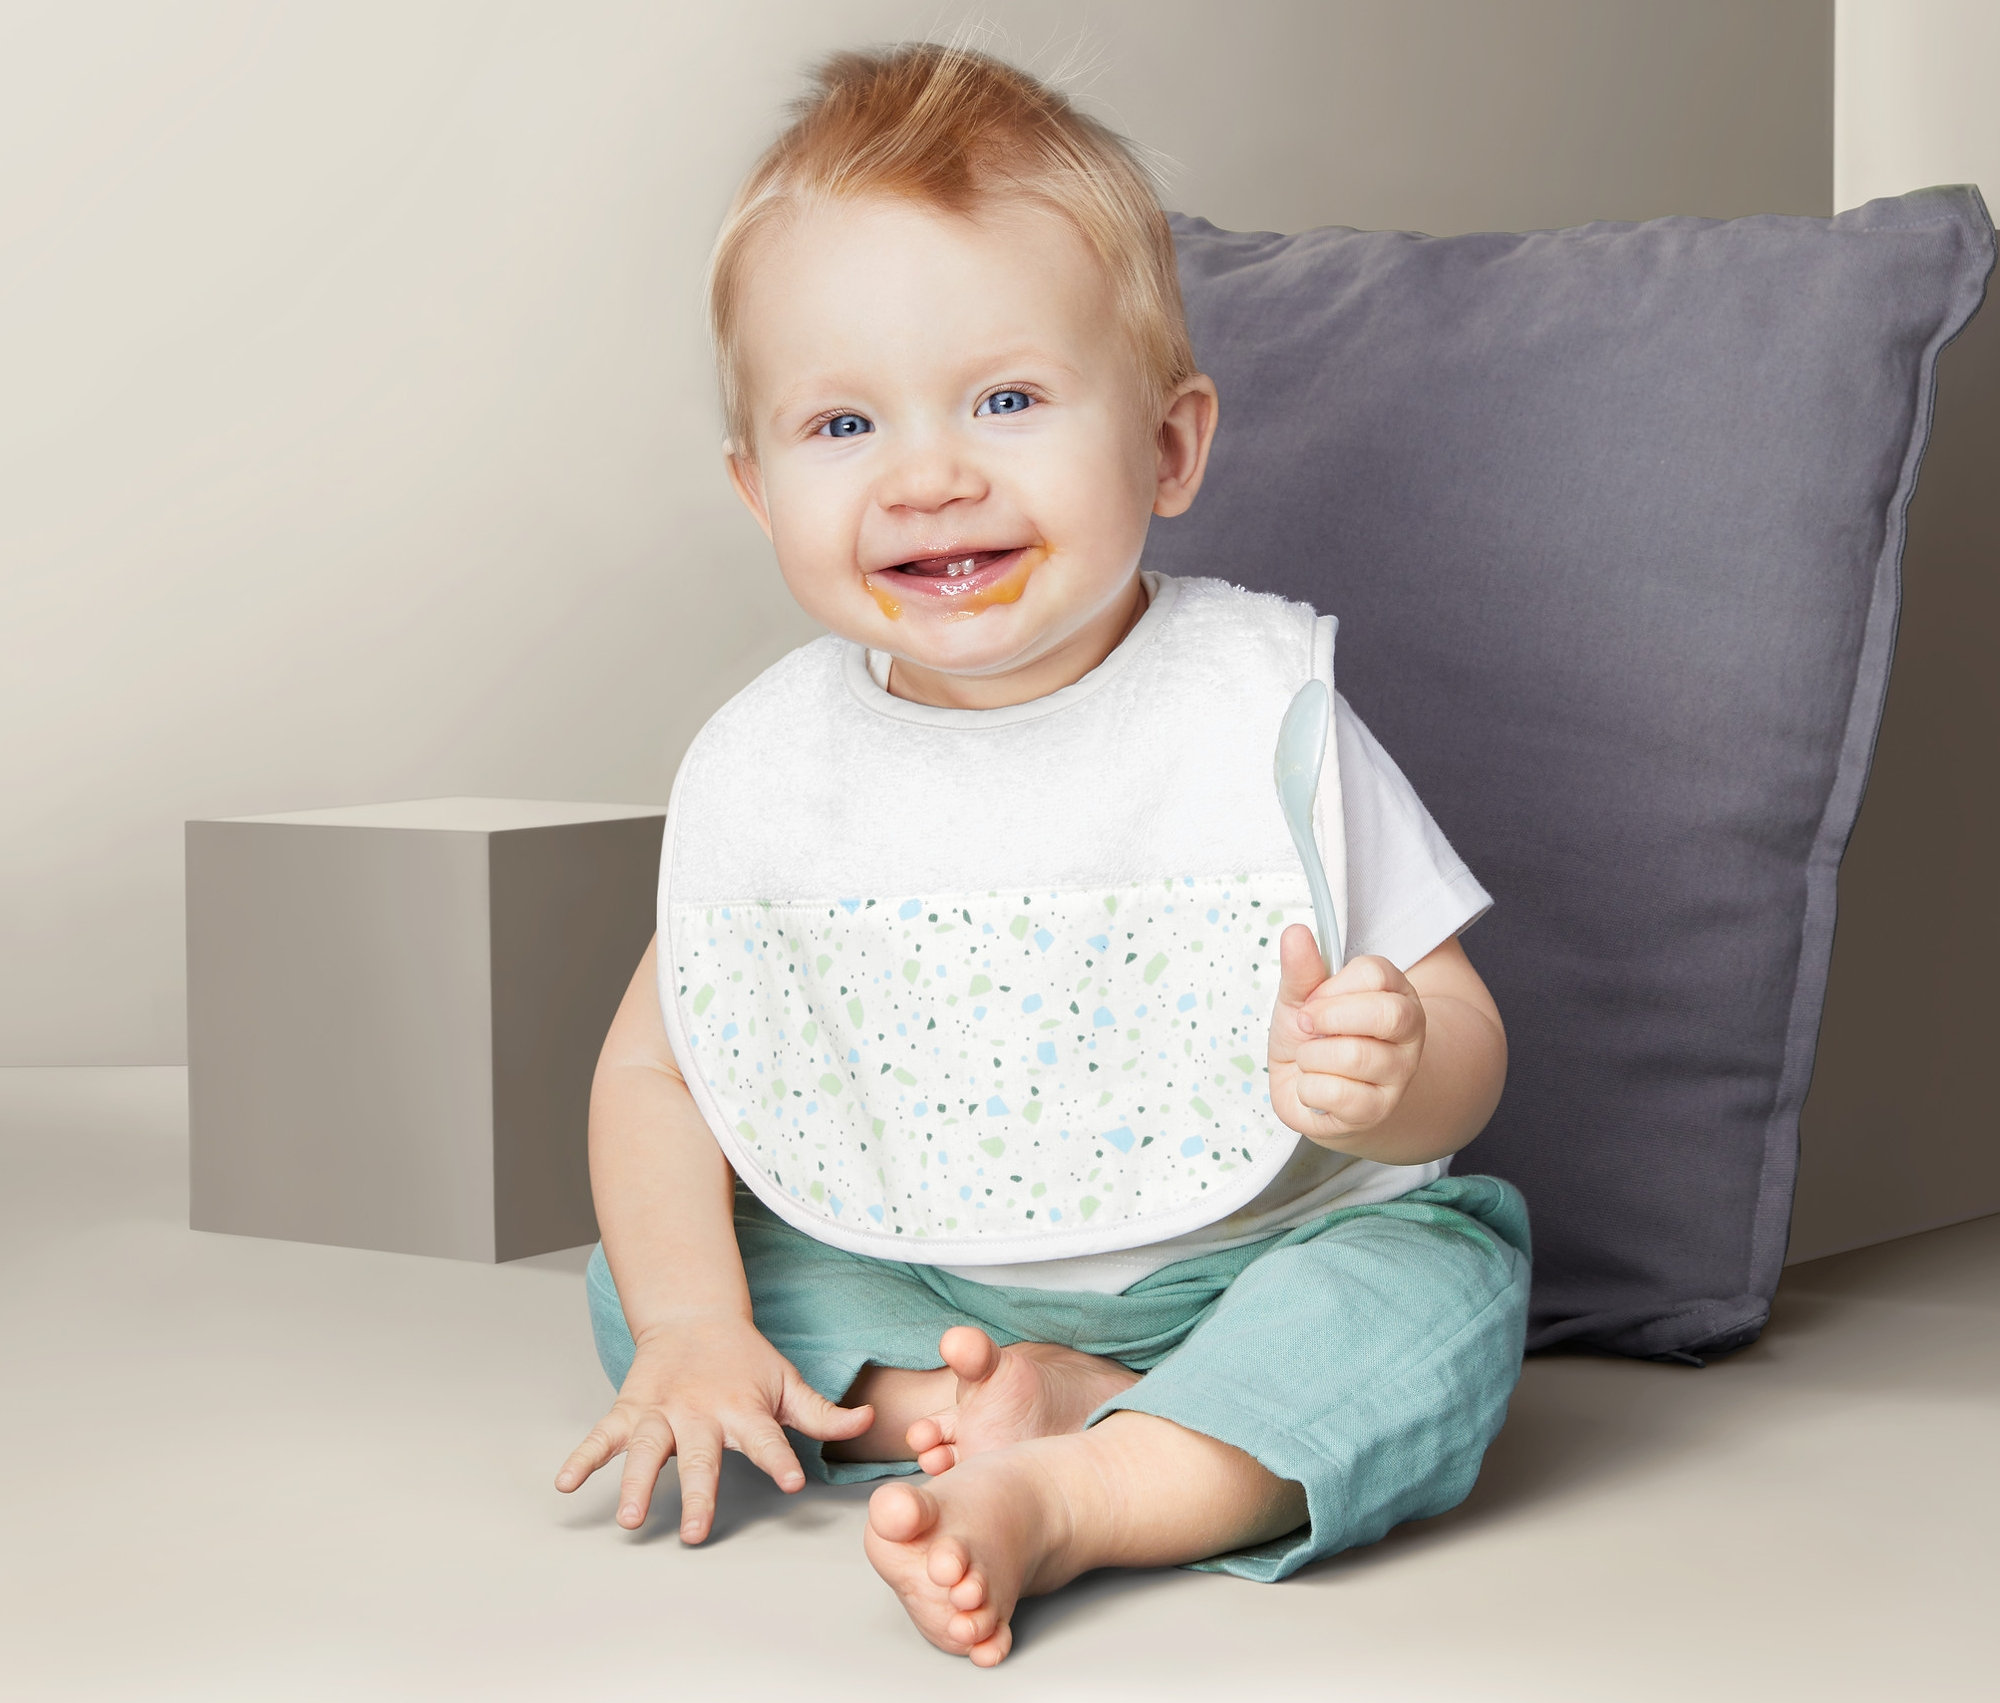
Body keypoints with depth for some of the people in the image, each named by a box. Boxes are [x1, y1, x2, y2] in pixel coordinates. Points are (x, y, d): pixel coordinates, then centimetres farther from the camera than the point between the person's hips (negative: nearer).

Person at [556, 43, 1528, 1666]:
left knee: (1442, 1286, -29)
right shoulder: (764, 771, -8)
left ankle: (1067, 1500, -39)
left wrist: (1389, 1076, -37)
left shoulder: (1259, 713, -16)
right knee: (635, 1287, -10)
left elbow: (1458, 1044, -12)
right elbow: (658, 1063, 2)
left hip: (1255, 1264, -3)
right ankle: (995, 1404, -22)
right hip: (910, 1286, 4)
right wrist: (690, 1328, -13)